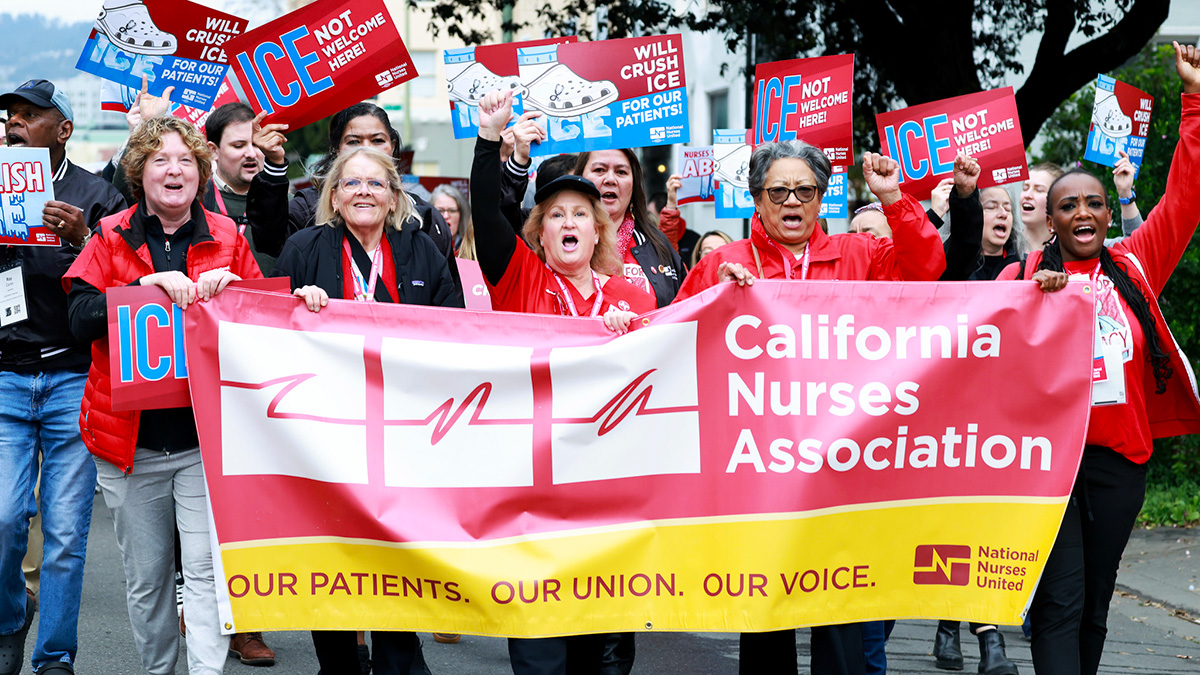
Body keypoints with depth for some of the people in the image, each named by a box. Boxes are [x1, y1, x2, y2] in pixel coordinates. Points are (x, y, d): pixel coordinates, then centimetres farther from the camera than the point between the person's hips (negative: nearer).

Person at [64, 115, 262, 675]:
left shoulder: (226, 239, 7)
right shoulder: (112, 239, 5)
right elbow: (80, 318, -8)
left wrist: (229, 287, -11)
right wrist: (148, 285, -20)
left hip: (206, 436, -1)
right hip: (130, 435, 1)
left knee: (204, 568, -11)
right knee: (145, 577, 9)